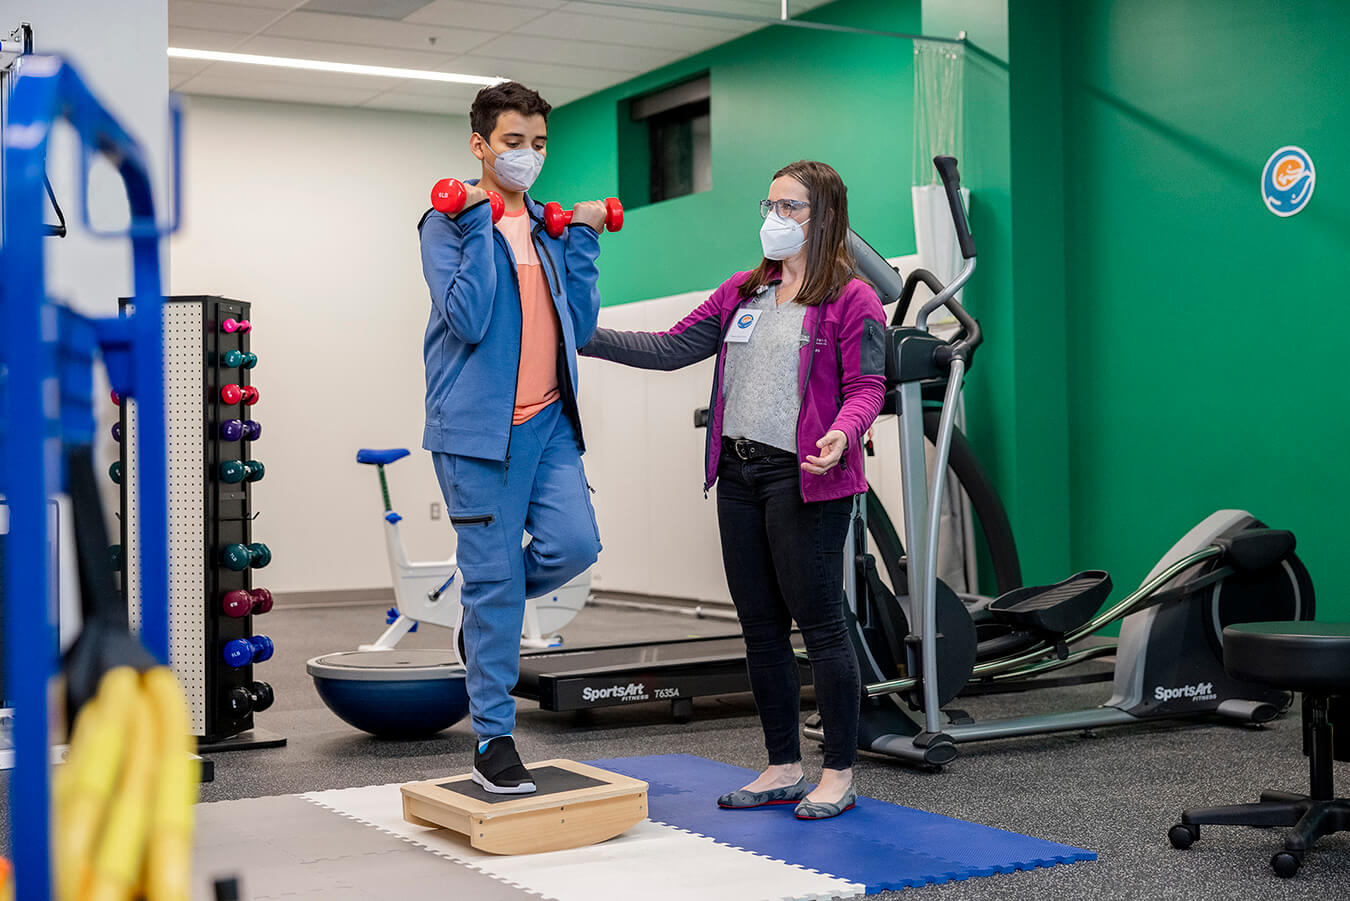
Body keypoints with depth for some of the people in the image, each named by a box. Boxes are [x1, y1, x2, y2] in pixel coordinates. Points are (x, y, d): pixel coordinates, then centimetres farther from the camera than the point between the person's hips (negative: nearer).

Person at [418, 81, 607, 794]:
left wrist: (583, 242, 6)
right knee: (494, 578, -1)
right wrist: (479, 226, -15)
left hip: (549, 421, 5)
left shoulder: (550, 228, 16)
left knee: (574, 544, -10)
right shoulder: (449, 224, -2)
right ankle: (492, 738, 12)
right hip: (480, 425, -5)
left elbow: (580, 328, 11)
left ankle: (485, 612, 23)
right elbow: (468, 320, -17)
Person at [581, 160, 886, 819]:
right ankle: (784, 769, 22)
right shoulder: (742, 291, 15)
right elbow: (671, 349, 13)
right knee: (760, 627, 11)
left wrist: (842, 432, -30)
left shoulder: (852, 300, -4)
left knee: (819, 623, -2)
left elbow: (867, 387, -9)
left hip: (806, 478, -7)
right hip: (738, 474, 7)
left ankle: (839, 774, 10)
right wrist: (586, 335, 5)